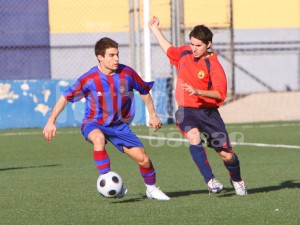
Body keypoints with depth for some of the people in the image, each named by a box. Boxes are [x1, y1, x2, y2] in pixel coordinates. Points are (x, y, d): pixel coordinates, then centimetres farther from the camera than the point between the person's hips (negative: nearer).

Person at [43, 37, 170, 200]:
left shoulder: (127, 74, -11)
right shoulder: (89, 79, -19)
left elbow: (144, 91, 8)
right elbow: (65, 98, -9)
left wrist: (153, 115, 12)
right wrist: (51, 121, -13)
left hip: (119, 124, 3)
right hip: (94, 124, -3)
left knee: (143, 160, -3)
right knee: (99, 138, -40)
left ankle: (151, 189, 26)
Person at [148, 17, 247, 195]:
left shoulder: (213, 65, -11)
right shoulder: (184, 53, 4)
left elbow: (220, 93, -18)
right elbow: (169, 50, 27)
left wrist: (198, 92, -31)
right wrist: (155, 29, 29)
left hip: (208, 112, -2)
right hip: (186, 110, 2)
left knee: (227, 155, 1)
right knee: (194, 137, -33)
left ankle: (237, 181, 33)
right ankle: (210, 180, -28)